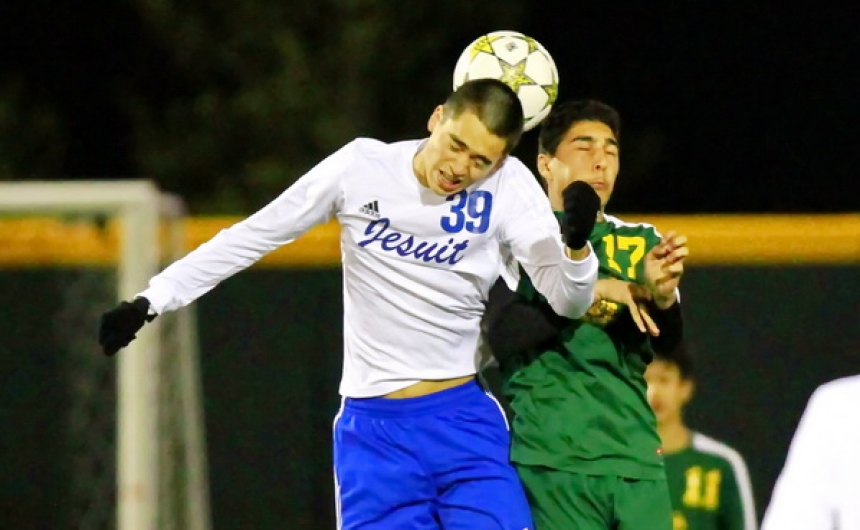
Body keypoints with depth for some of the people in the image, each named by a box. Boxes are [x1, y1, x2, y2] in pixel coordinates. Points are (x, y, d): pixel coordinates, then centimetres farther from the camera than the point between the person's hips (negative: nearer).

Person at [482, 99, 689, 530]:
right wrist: (594, 291, -17)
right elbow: (503, 334, -11)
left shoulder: (642, 243, 16)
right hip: (553, 458, -4)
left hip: (637, 459, 4)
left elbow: (668, 340, 2)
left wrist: (662, 296, -21)